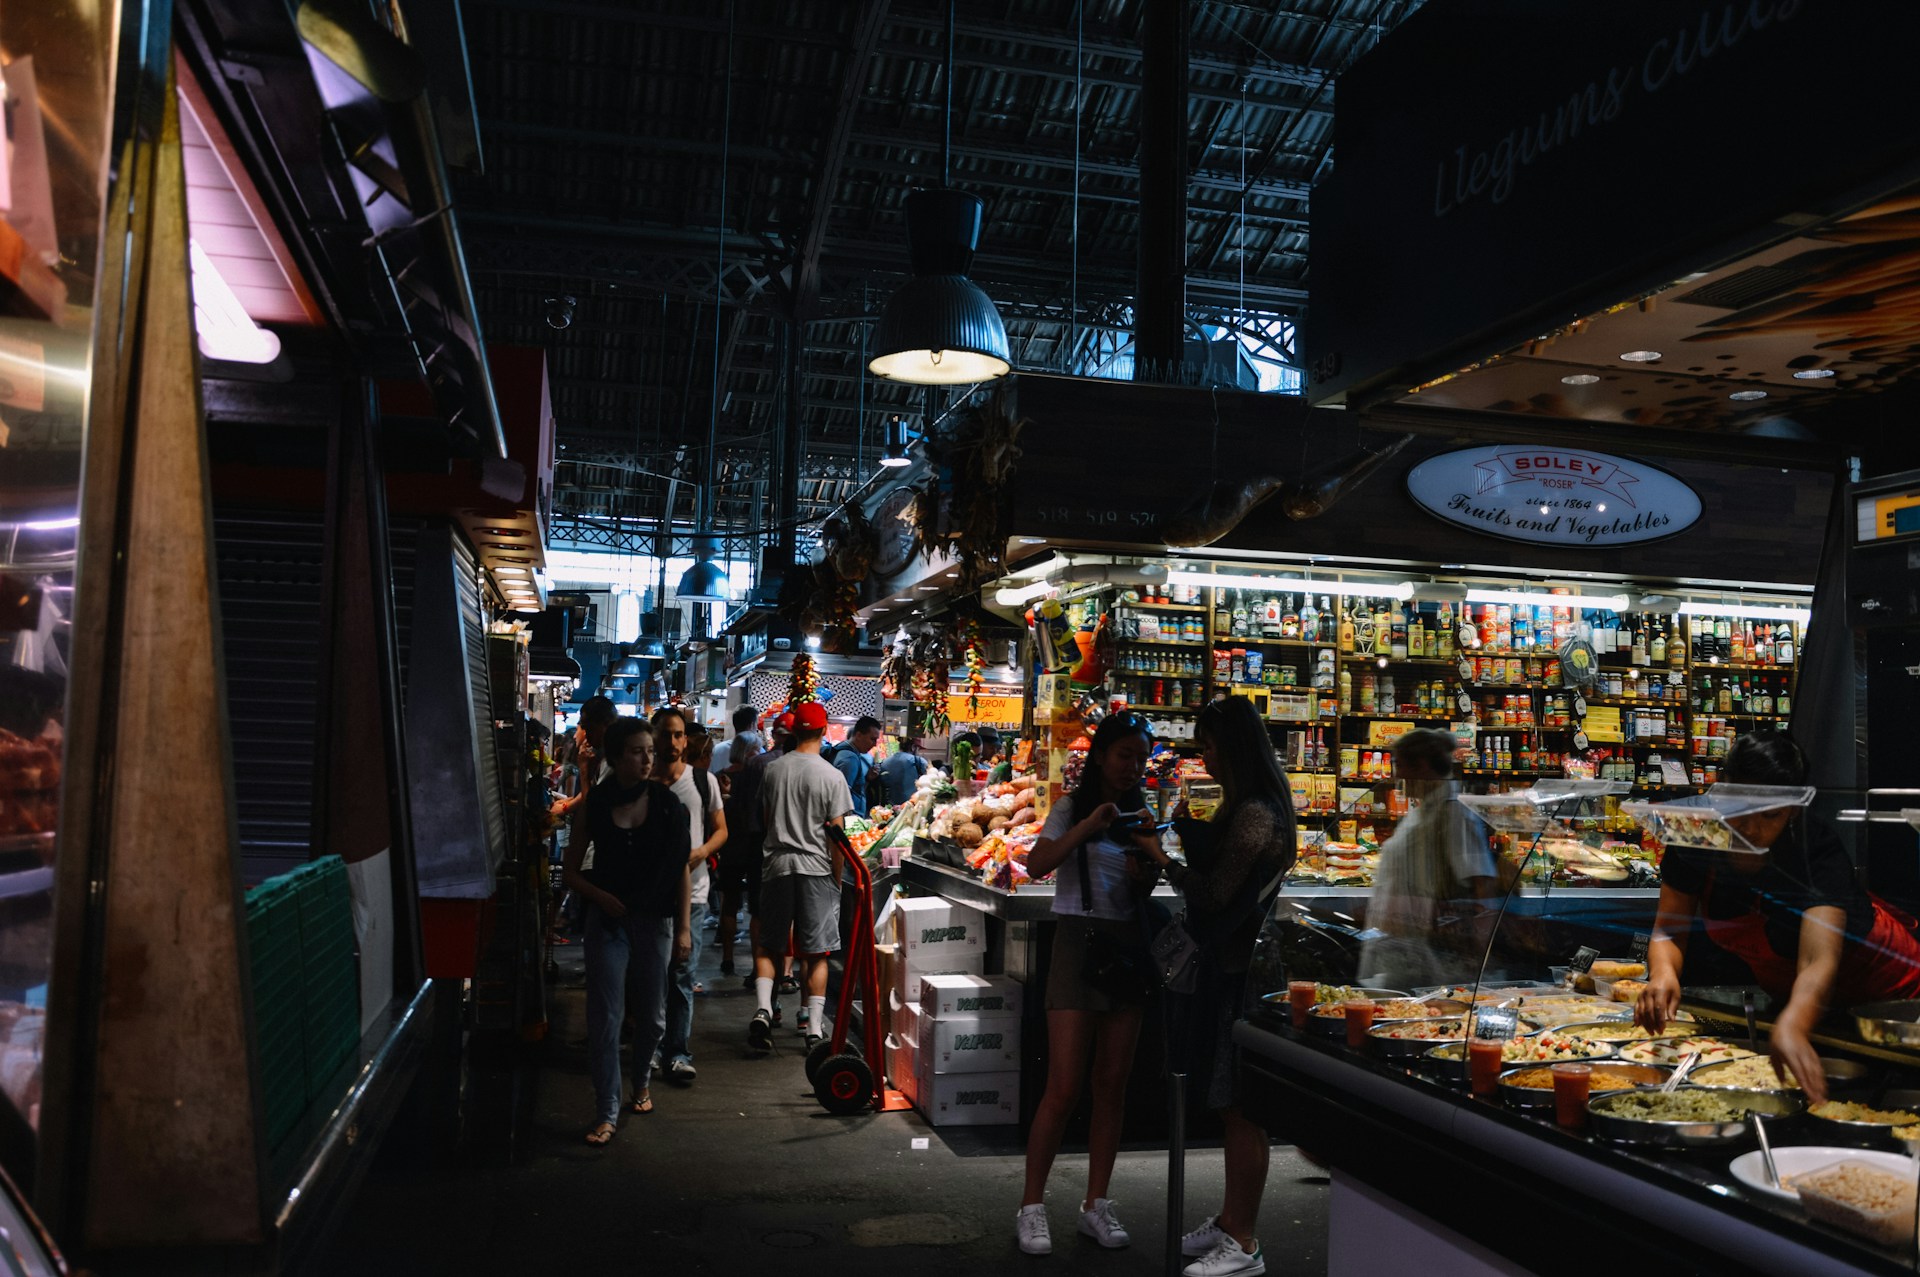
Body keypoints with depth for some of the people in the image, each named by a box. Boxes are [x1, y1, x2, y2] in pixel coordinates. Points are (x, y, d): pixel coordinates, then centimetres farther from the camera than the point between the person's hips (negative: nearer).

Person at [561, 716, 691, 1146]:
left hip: (655, 920, 1)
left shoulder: (666, 804, -3)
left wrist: (684, 928, -4)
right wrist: (603, 897, -13)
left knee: (651, 1014, 13)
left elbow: (681, 871, 0)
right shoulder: (593, 806, -3)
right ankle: (607, 1113, 5)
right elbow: (571, 872, 4)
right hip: (608, 920, -1)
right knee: (605, 1018, -3)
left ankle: (642, 1081, 39)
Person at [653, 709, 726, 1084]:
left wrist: (702, 851, -11)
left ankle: (679, 1053, 7)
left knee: (682, 975, 0)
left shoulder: (704, 780, 4)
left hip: (690, 889, 0)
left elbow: (720, 829, 9)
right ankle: (653, 1046, 24)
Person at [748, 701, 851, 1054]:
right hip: (816, 869, -3)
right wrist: (838, 878, 2)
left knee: (765, 944, 14)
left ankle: (762, 1009, -5)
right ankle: (814, 1030, 5)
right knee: (817, 953, 4)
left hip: (776, 865, 3)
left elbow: (765, 819, 13)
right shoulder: (831, 776, -8)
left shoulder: (774, 770, 4)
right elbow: (835, 833, -7)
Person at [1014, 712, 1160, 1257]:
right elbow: (1036, 864, -18)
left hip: (1128, 946, 5)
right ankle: (1032, 1206, 5)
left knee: (1112, 1086, 7)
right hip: (1079, 941, -5)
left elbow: (1148, 893, 11)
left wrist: (1146, 873, -11)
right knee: (1063, 1089, -7)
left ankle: (1096, 1203, 18)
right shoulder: (1072, 809, -2)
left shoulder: (1144, 817, 12)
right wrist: (1086, 827, -28)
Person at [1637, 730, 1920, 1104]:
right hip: (1785, 989, 4)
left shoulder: (1820, 852, -35)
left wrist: (1792, 1027, -69)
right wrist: (1664, 973, -41)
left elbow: (1819, 963, -49)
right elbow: (1669, 931, -18)